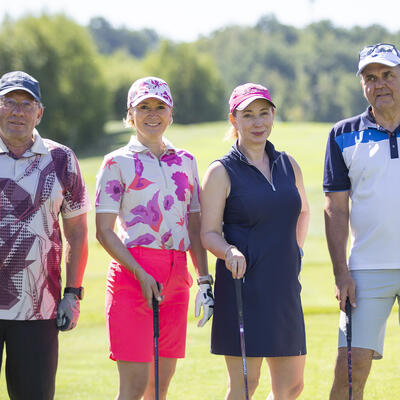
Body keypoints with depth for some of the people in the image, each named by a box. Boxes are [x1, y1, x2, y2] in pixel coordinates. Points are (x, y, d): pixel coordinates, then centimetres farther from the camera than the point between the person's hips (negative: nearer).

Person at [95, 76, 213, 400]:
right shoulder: (117, 162, 2)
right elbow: (104, 231, -3)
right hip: (132, 274, -5)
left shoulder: (186, 161, 15)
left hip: (176, 276, 5)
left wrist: (205, 280, 6)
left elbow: (195, 227, 17)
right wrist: (141, 274, -15)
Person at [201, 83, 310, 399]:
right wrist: (231, 252, -26)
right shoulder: (222, 171, -3)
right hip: (244, 284, -5)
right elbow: (209, 233, -6)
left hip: (285, 284, 6)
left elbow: (303, 212, 29)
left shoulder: (288, 165, 12)